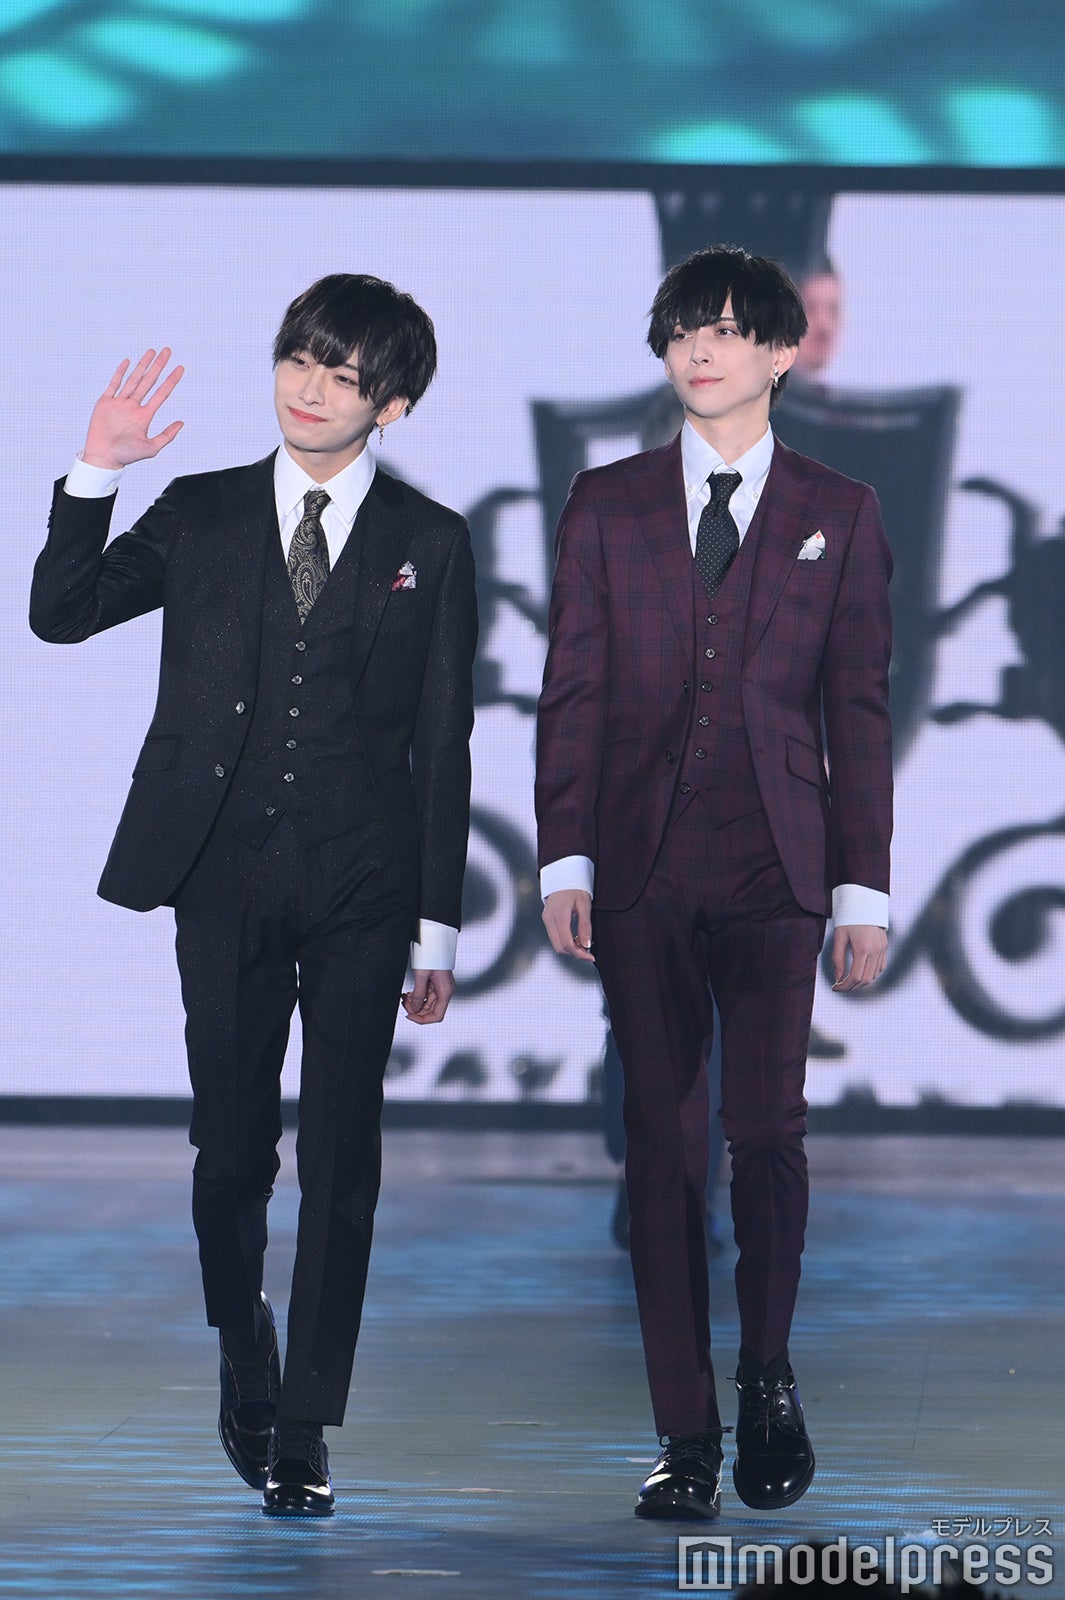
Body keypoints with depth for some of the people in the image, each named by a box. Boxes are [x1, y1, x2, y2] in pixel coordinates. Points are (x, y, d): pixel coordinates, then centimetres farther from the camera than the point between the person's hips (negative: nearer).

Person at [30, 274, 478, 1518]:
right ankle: (246, 1374, 28)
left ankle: (303, 1433, 4)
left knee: (341, 1165, -2)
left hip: (361, 890, -1)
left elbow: (443, 745, 5)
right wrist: (96, 470, -8)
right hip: (225, 879, 1)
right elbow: (62, 613, 3)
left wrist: (437, 925, 2)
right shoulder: (200, 515, 10)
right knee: (230, 1155, 4)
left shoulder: (428, 544, 6)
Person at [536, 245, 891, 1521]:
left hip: (775, 869, -1)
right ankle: (684, 1434, 6)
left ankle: (767, 1382, 17)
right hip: (644, 868, 1)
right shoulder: (607, 505, 9)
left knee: (767, 1130, -5)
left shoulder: (837, 515, 8)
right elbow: (572, 689, 7)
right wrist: (566, 860, -1)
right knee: (662, 1141, 1)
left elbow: (859, 709, 7)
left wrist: (863, 890, 3)